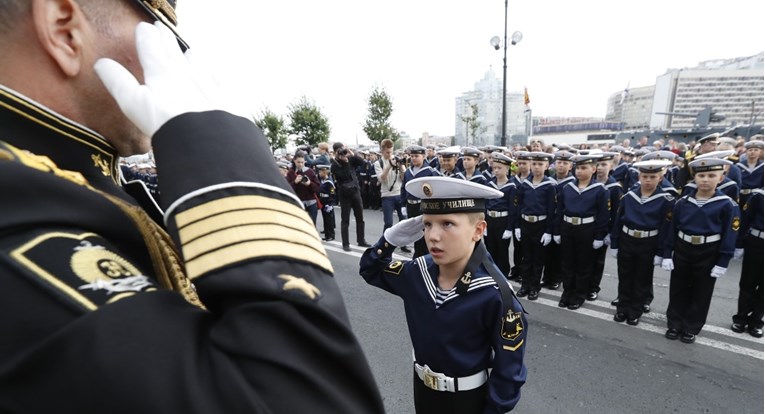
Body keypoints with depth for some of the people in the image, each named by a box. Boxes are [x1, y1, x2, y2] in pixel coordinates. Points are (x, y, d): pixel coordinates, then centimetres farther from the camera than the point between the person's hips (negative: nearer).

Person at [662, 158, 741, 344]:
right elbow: (672, 230, 1)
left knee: (701, 294, 11)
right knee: (678, 291, 11)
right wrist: (667, 254, -2)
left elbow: (730, 236, -7)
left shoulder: (727, 205, -8)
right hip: (681, 251, 2)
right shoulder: (682, 202, -3)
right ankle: (674, 325, 26)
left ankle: (691, 328, 26)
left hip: (708, 255, -2)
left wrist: (722, 263, -9)